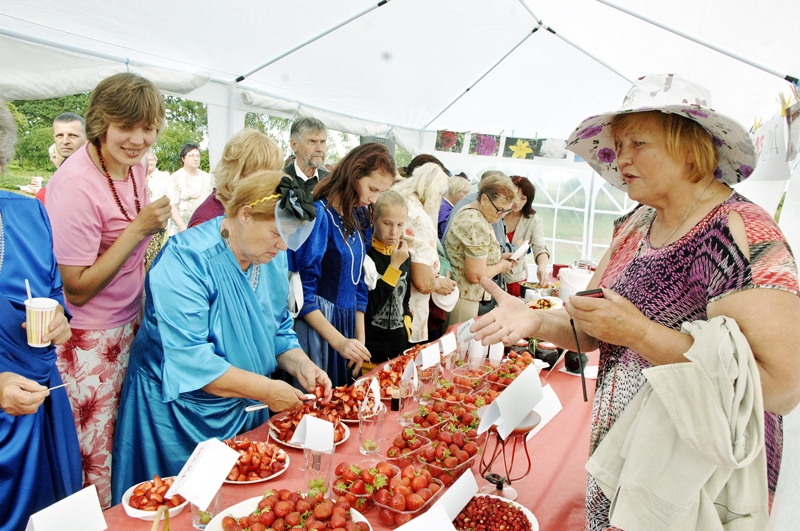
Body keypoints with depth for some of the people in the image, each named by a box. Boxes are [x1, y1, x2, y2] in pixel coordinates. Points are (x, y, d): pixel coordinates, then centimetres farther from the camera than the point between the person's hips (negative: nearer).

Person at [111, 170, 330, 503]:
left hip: (248, 412, 6)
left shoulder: (272, 259, -2)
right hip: (180, 416, -6)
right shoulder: (185, 261, -25)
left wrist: (300, 365, -11)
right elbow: (189, 359, -30)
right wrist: (267, 389, -27)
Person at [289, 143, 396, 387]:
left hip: (348, 322, 7)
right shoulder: (319, 214, -16)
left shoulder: (359, 218, 5)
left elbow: (358, 284, 10)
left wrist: (360, 339, 5)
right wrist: (338, 340, -19)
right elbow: (302, 291, -17)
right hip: (316, 322, -7)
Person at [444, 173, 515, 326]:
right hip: (463, 298, -10)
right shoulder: (477, 225, -23)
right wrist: (501, 266, -7)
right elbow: (476, 275, -24)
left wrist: (499, 257, 11)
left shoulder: (468, 211, 8)